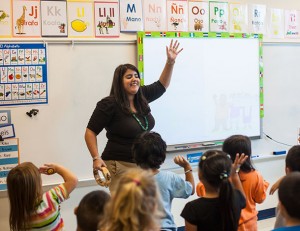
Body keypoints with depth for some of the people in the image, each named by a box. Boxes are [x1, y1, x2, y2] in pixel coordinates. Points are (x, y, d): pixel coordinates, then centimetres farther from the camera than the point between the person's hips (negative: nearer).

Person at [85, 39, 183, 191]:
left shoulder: (142, 97, 7)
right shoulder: (109, 104, -12)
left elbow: (162, 85, 21)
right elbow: (90, 132, -8)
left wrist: (170, 62, 10)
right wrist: (96, 158, -16)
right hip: (120, 165, -7)